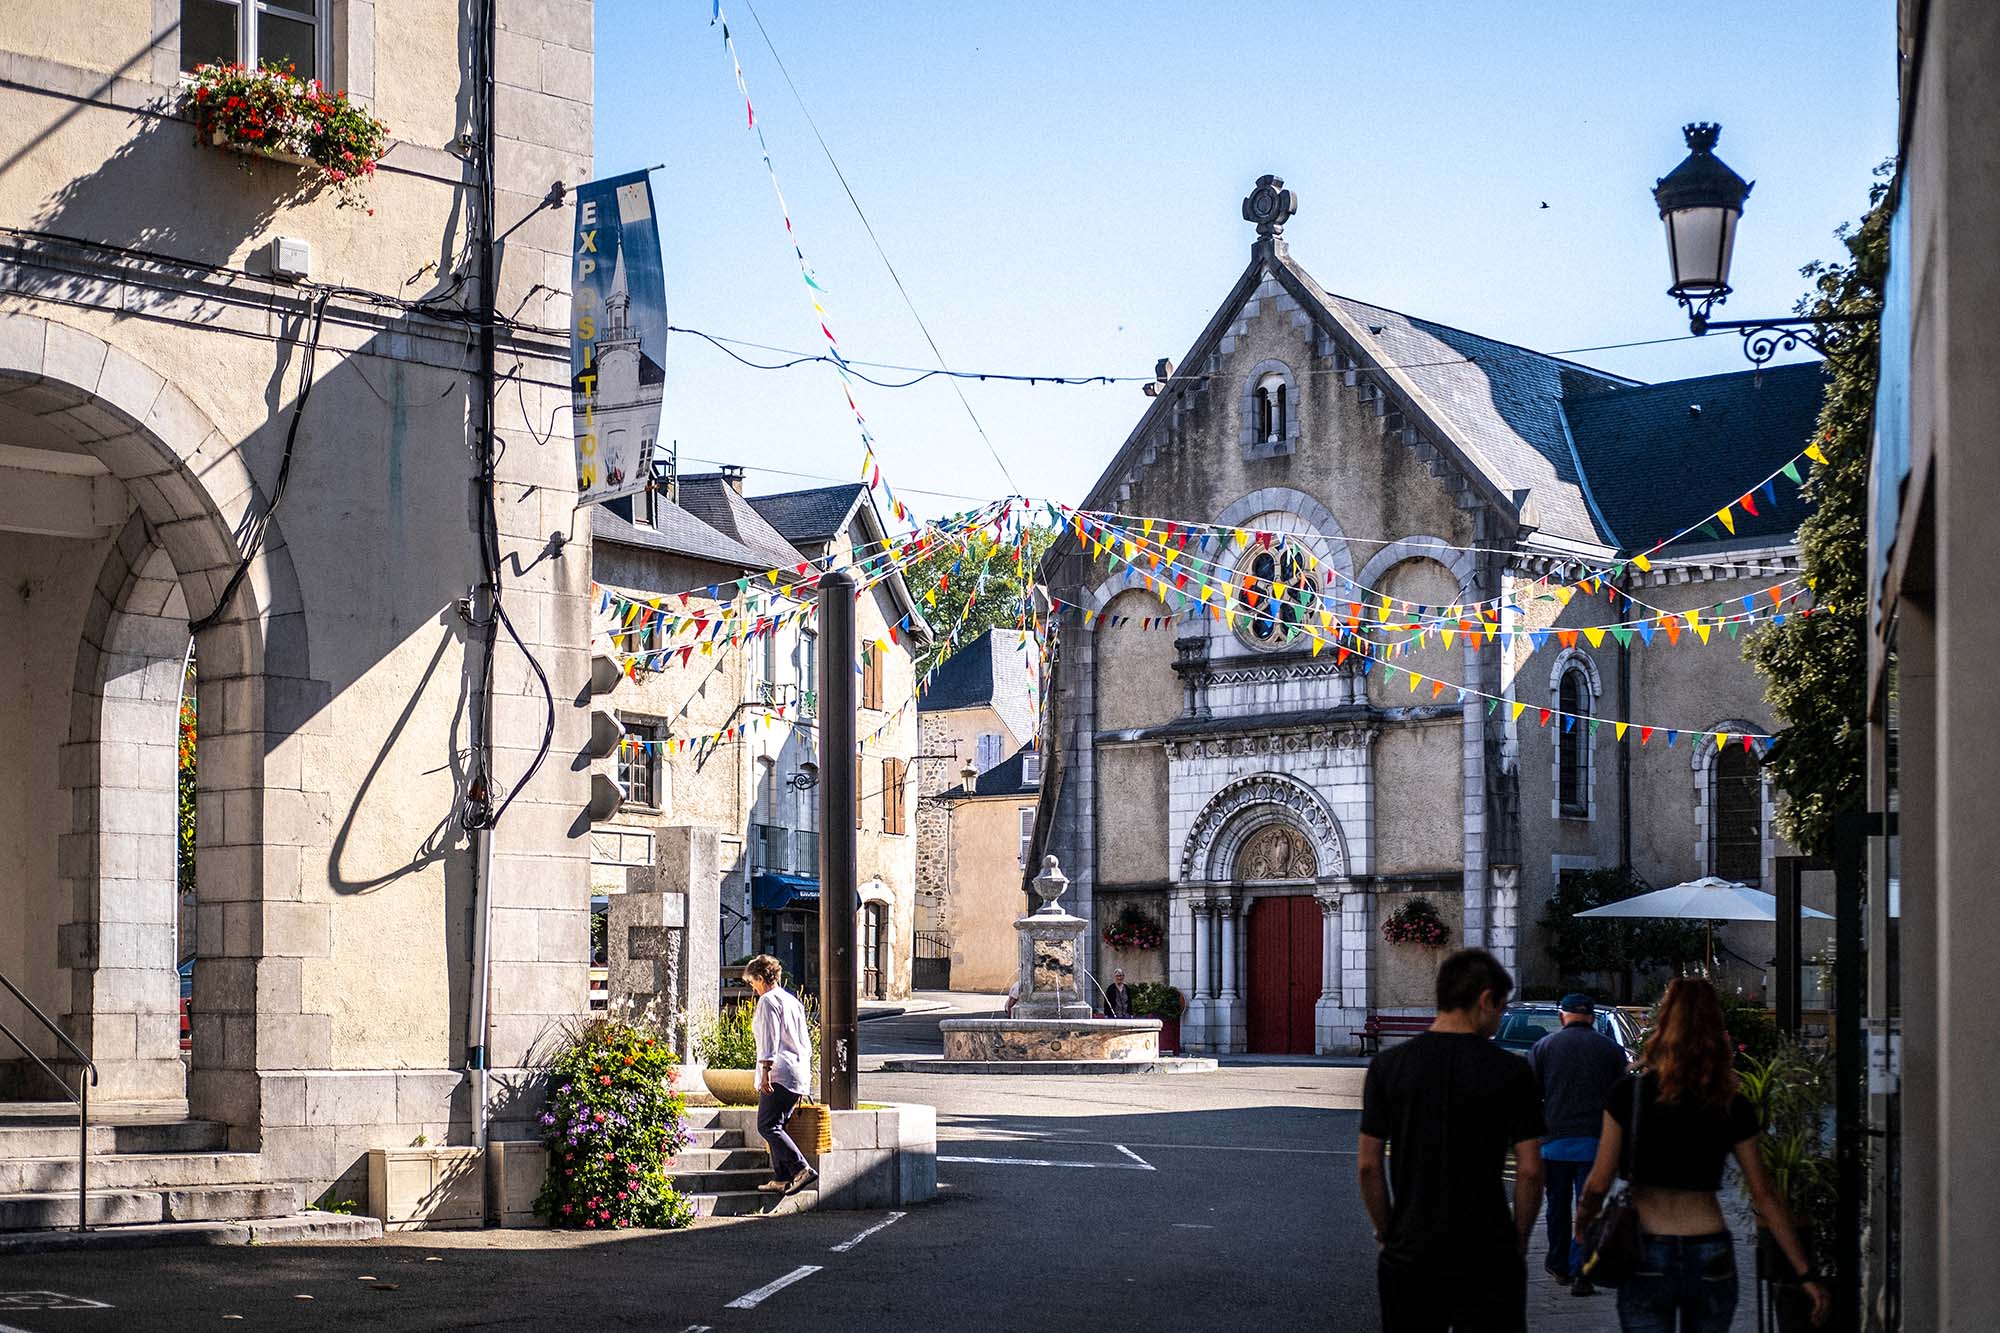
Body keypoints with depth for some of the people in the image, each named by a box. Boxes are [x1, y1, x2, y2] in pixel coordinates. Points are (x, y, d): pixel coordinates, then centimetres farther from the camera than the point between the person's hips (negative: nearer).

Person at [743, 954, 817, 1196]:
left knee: (767, 1126, -9)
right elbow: (805, 1040, 23)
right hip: (800, 1071, 9)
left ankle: (802, 1170, -19)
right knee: (777, 1125, 12)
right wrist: (805, 1072, 28)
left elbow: (770, 1039, -15)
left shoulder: (768, 1000, -6)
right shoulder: (793, 1000, 20)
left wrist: (766, 1071, -17)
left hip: (780, 1072, -9)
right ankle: (781, 1178, 9)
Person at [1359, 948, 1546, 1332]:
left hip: (1408, 1255, 2)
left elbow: (1368, 1166, 1)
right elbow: (1530, 1171, -7)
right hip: (1487, 1258, -2)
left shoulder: (1388, 1066, 0)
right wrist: (1519, 1240, 6)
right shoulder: (1510, 1071, -7)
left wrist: (1386, 1231, 12)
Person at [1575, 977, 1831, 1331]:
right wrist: (1806, 1275, 6)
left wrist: (1582, 1223, 15)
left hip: (1647, 1255, -2)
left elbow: (1599, 1183, -5)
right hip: (1712, 1258, 2)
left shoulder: (1628, 1093, -6)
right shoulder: (1734, 1108, 1)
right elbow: (1764, 1195, 1)